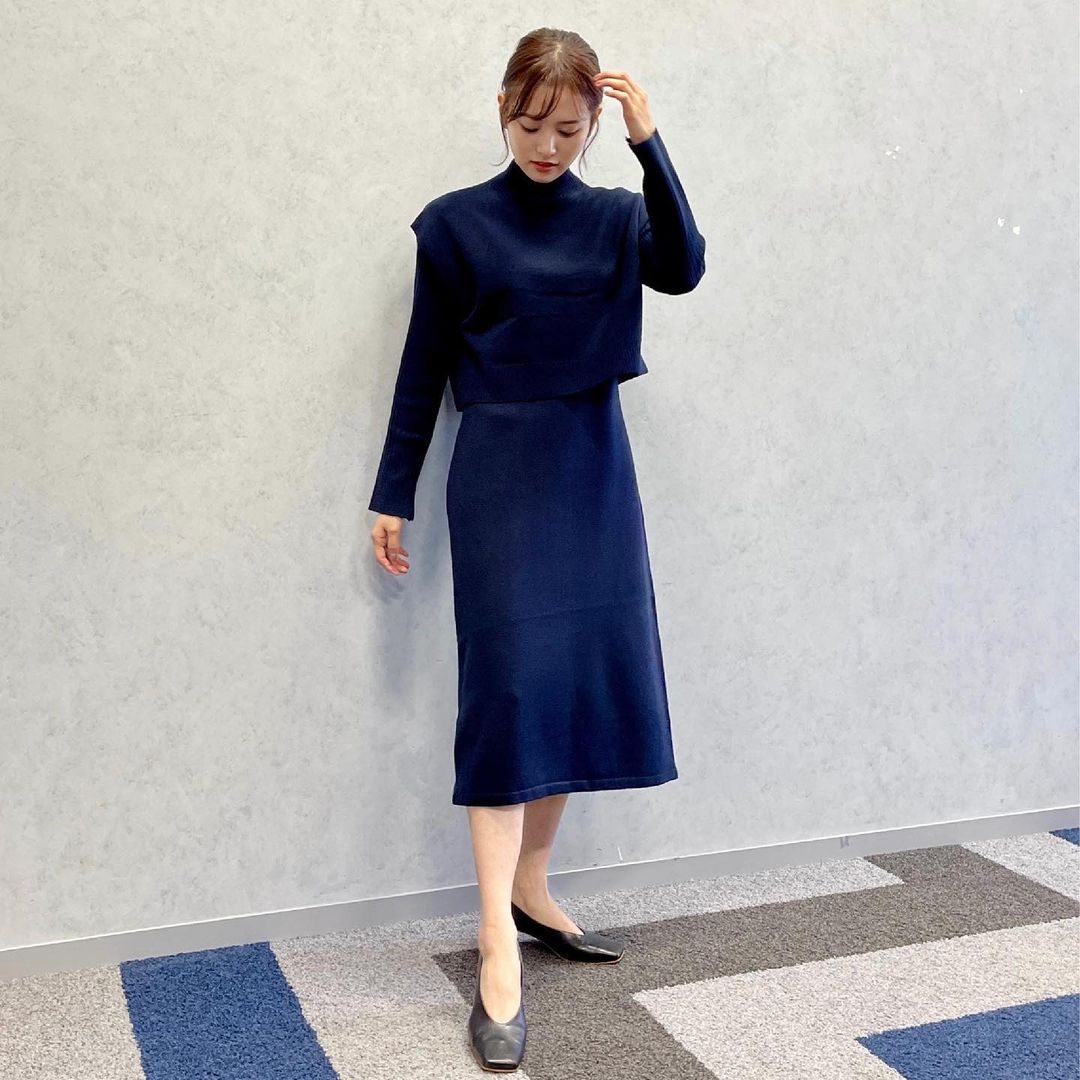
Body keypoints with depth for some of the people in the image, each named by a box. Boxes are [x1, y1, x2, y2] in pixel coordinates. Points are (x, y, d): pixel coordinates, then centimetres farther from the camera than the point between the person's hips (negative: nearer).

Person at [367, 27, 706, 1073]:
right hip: (498, 468, -4)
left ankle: (530, 886, 21)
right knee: (508, 680, -11)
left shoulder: (616, 216, 8)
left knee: (590, 675, 4)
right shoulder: (456, 222, 1)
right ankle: (499, 949, -8)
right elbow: (424, 366, 2)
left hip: (594, 468, 4)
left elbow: (682, 270, -12)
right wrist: (392, 495, 1)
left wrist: (650, 142, -18)